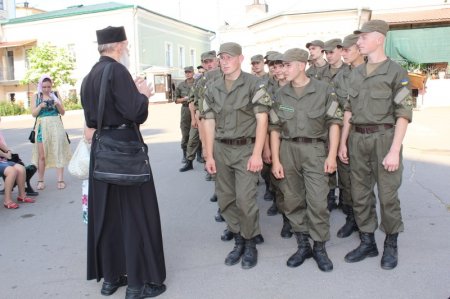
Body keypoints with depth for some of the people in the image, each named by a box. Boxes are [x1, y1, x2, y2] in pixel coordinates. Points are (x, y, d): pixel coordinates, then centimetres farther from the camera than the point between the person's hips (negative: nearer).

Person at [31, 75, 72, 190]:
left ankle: (60, 180, 2)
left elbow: (63, 112, 6)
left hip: (56, 126, 0)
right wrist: (40, 106, -15)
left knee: (58, 152, -1)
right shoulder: (37, 97, 6)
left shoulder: (55, 95, 6)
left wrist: (58, 105, -13)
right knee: (42, 155, 3)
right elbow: (33, 114, 2)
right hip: (42, 127, 0)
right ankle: (40, 180, 12)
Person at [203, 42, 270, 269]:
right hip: (221, 150, 5)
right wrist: (209, 155, 5)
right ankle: (238, 240, 26)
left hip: (246, 149, -4)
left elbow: (262, 120, -9)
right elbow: (209, 123, 9)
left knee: (245, 200, -8)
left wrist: (257, 154, -14)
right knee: (225, 199, 8)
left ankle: (250, 244, 14)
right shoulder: (213, 89, 9)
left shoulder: (253, 84, -5)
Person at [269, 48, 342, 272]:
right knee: (292, 201, 8)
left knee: (317, 202, -6)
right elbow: (275, 128, 6)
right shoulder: (280, 94, 7)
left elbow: (334, 123, -1)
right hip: (287, 149, 3)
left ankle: (320, 248, 12)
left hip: (315, 149, -3)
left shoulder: (324, 90, -1)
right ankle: (303, 246, 23)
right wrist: (275, 160, 0)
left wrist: (332, 155, -8)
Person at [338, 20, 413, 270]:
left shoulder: (396, 72, -5)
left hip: (384, 137, -5)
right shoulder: (356, 73, 12)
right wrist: (343, 142, 9)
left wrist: (394, 150, -17)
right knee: (360, 193, 10)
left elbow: (404, 114, -10)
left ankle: (391, 245, 22)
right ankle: (368, 243, 24)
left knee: (388, 195, 4)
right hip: (357, 139, 5)